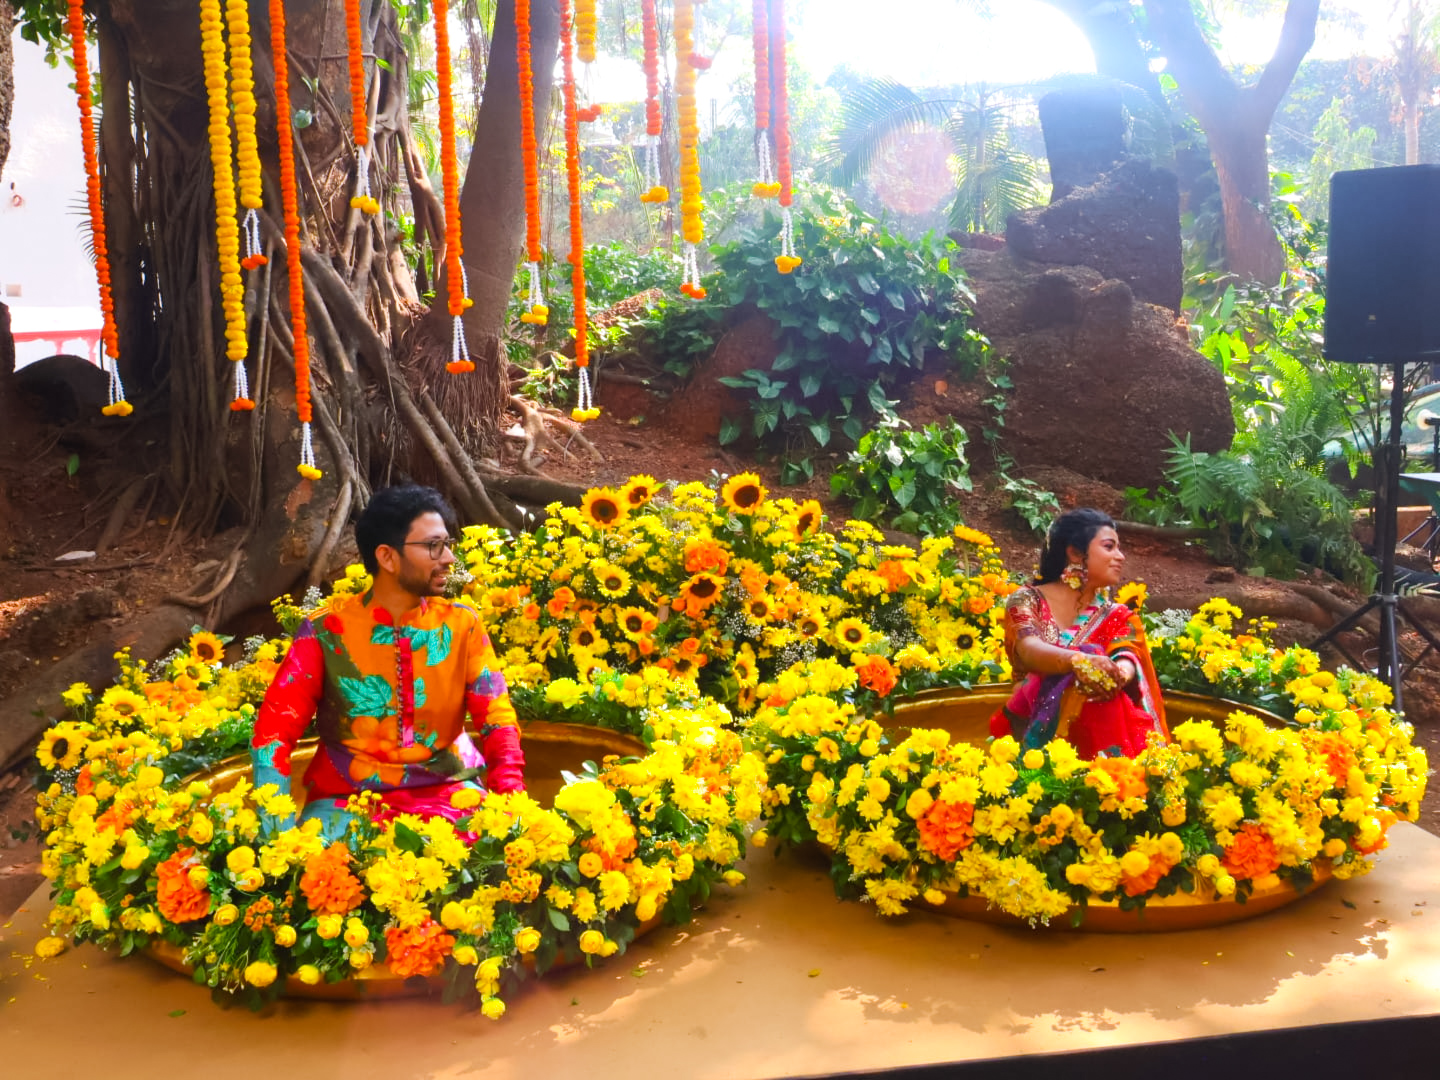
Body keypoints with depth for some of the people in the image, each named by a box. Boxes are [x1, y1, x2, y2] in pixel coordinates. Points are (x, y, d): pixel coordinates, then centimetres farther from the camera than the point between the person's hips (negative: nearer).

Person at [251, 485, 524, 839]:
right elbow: (274, 730, -6)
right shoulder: (327, 628, -6)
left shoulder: (462, 625, -1)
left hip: (448, 788, 2)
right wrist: (280, 832, -20)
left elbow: (497, 720, -3)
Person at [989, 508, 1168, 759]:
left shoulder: (1118, 617, 14)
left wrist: (1117, 674, -35)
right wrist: (1080, 661, -40)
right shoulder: (1027, 601, 4)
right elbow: (1029, 650, -18)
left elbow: (1128, 663, -9)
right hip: (1034, 727, -2)